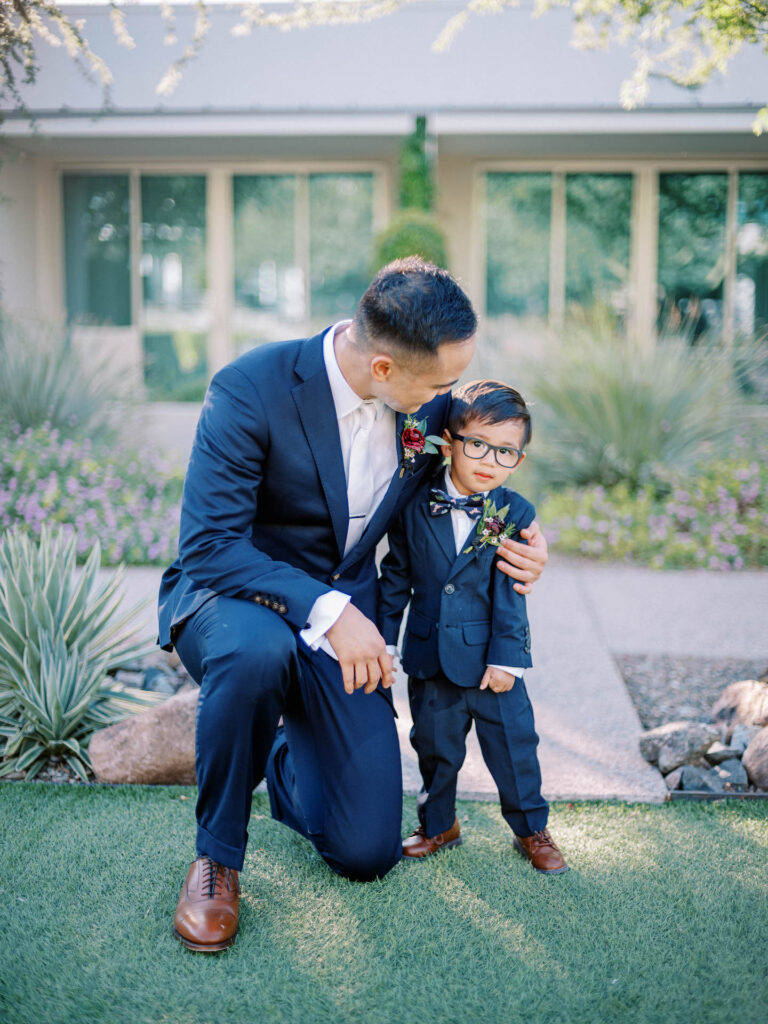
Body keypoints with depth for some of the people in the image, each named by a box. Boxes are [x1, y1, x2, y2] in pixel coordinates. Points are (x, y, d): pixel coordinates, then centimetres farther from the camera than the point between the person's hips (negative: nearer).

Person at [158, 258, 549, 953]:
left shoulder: (429, 401, -8)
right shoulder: (251, 390, -24)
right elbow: (207, 546, -25)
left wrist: (520, 537, -5)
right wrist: (323, 608, -35)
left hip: (347, 612, 4)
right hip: (234, 595, -4)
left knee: (367, 854, -3)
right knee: (256, 651, -43)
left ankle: (287, 764, 34)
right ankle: (218, 855, -14)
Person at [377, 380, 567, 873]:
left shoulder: (515, 514, -7)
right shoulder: (415, 505, -4)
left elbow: (510, 592, -8)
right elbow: (397, 576, 4)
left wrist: (506, 657, -11)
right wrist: (381, 637, 4)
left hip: (492, 659, -1)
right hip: (429, 658, 1)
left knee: (514, 744, 8)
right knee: (434, 745, 14)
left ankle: (531, 828, 29)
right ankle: (439, 824, 35)